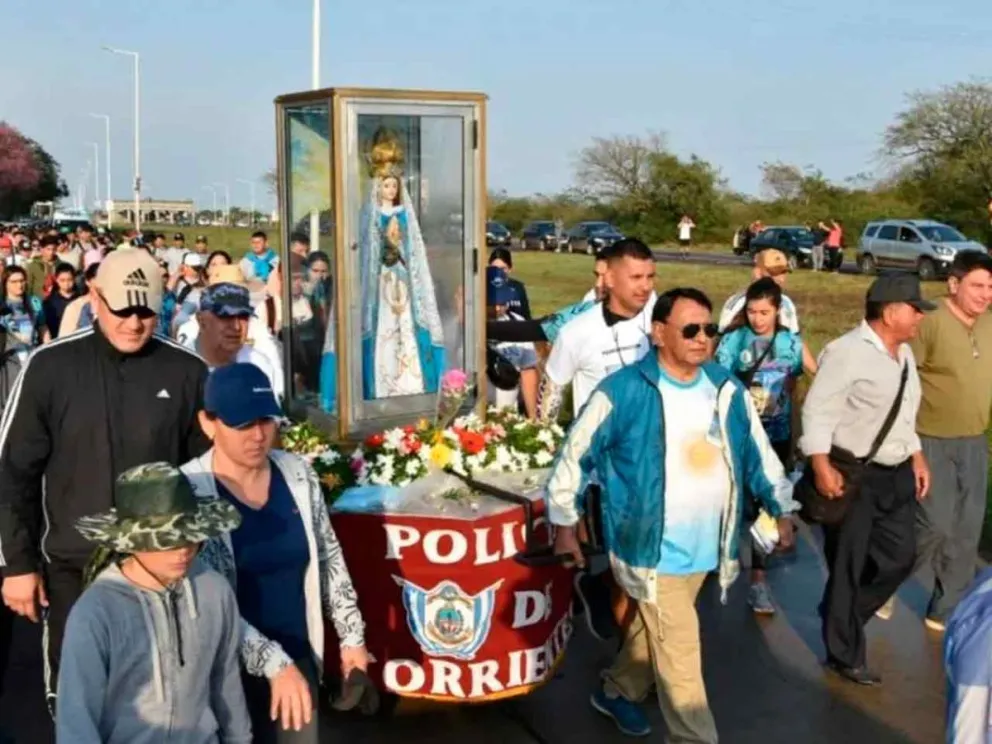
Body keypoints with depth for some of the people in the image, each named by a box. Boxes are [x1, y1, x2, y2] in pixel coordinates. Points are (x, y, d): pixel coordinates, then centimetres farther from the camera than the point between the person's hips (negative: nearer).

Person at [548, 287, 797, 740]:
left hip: (704, 548, 7)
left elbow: (757, 451, 13)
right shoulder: (623, 392, -17)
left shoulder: (726, 389, 1)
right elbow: (575, 455, -8)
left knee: (656, 634, 23)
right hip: (651, 550, -6)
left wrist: (781, 508, 15)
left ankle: (616, 692, 47)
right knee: (679, 654, -3)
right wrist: (564, 524, -2)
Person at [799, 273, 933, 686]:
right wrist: (822, 467, -27)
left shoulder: (903, 352, 11)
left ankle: (841, 618, 37)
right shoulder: (848, 351, -18)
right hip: (853, 474, -9)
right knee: (847, 567, 6)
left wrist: (917, 457, 19)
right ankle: (845, 655, 23)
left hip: (896, 474, 9)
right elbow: (818, 409, -21)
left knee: (899, 556, 16)